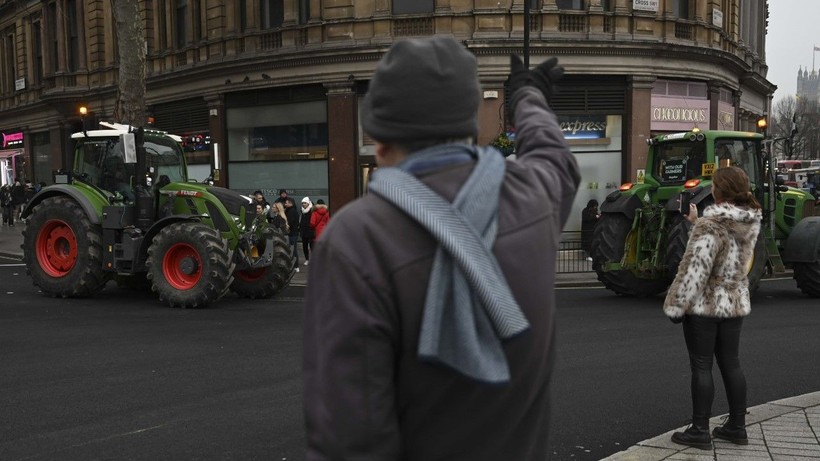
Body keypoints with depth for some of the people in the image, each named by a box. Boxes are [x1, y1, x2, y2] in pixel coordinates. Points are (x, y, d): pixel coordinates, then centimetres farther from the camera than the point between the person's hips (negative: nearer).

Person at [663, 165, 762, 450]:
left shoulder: (710, 224, -21)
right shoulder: (751, 222, 2)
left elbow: (695, 268, -23)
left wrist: (676, 305, -16)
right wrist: (697, 222, 22)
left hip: (704, 304, -7)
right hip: (735, 303, 7)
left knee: (701, 366, 1)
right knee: (730, 363, 15)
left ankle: (700, 431, 7)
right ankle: (737, 426, 23)